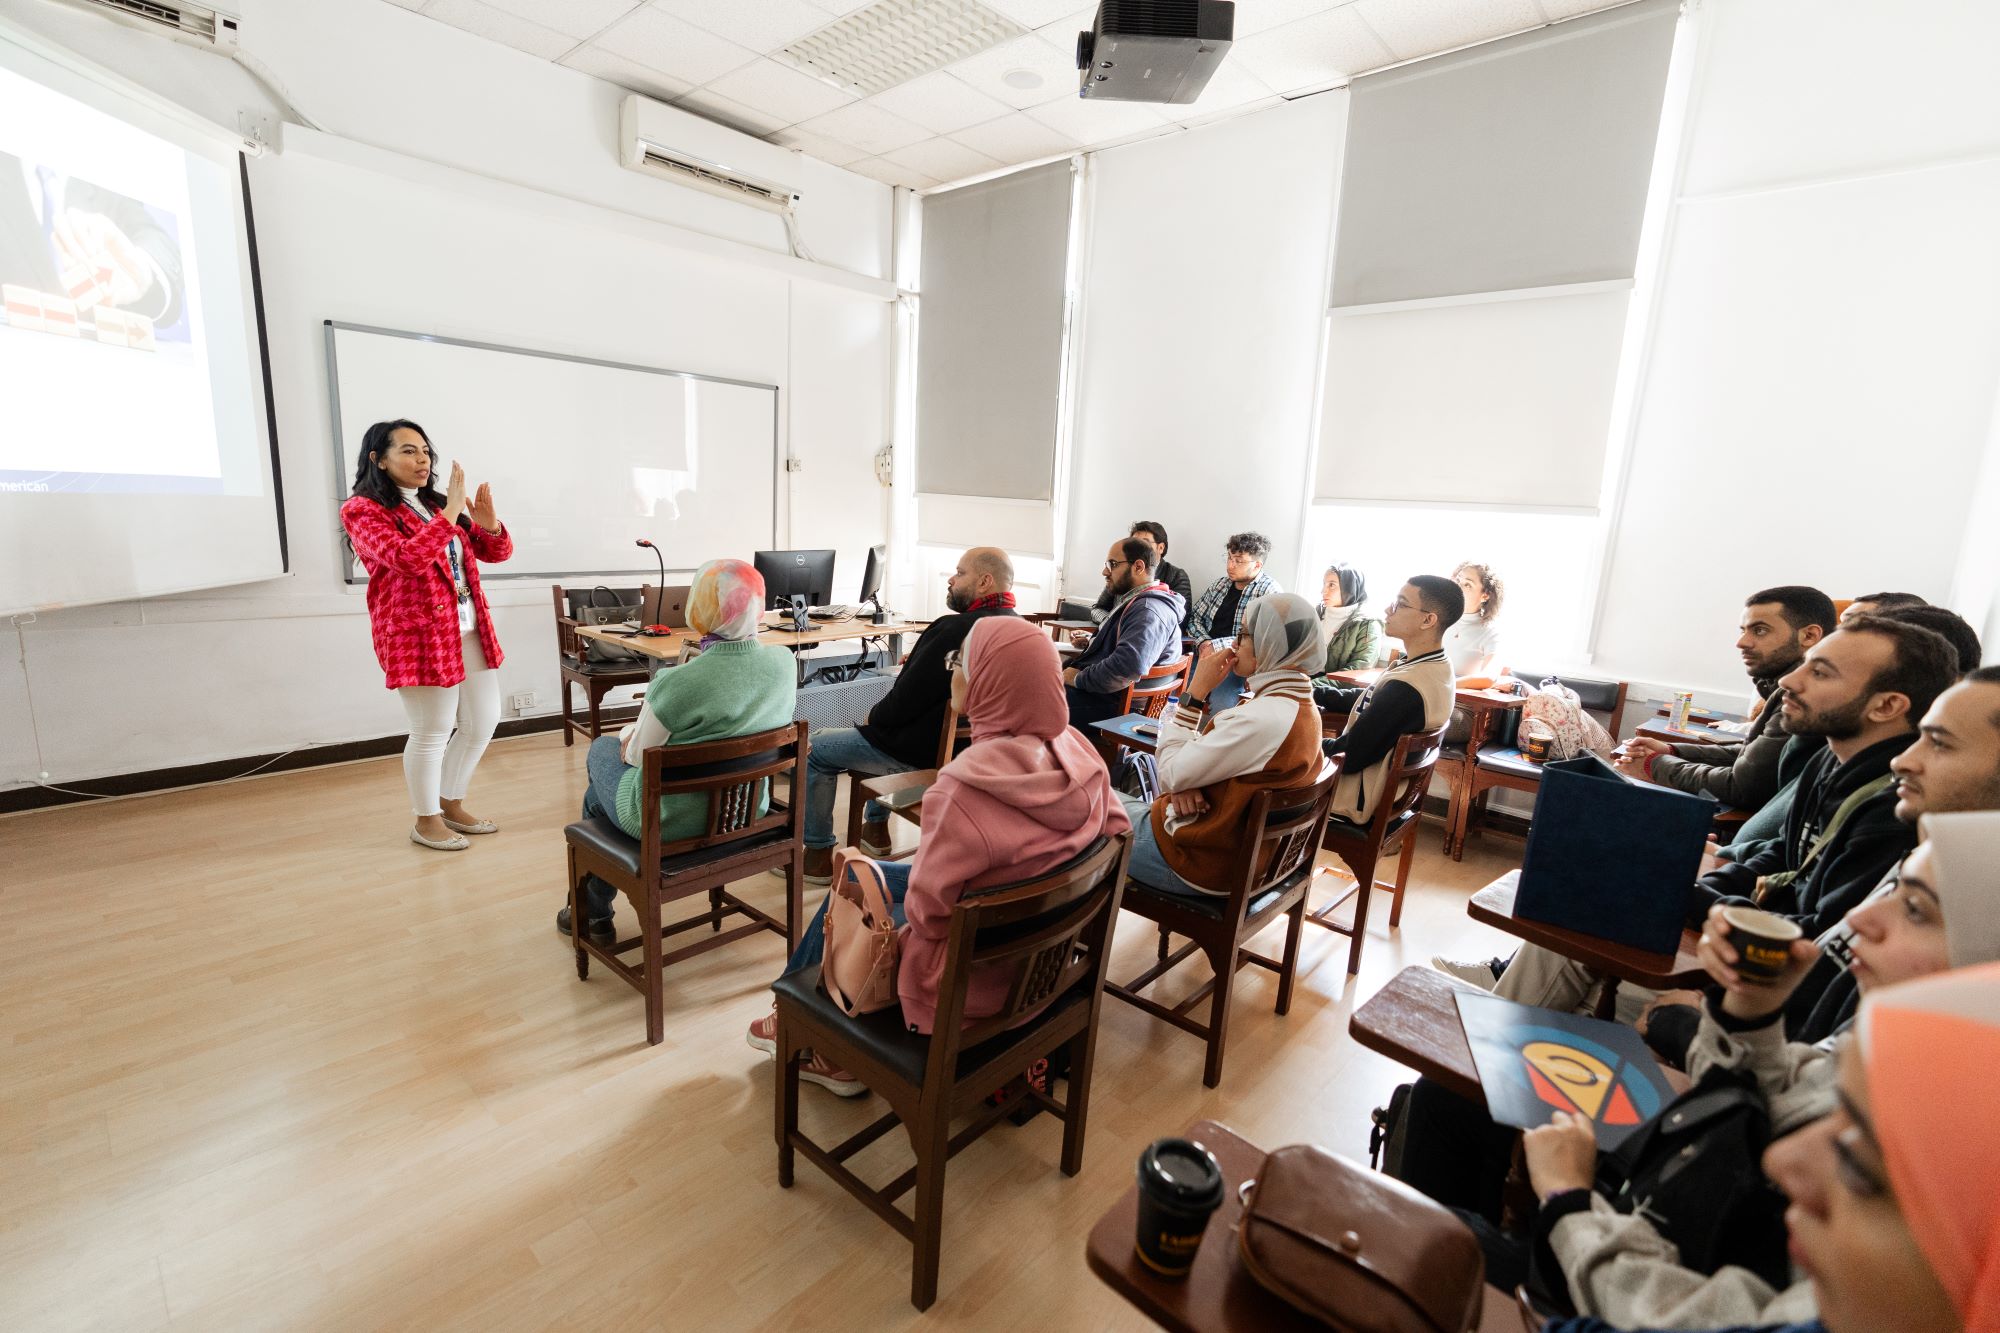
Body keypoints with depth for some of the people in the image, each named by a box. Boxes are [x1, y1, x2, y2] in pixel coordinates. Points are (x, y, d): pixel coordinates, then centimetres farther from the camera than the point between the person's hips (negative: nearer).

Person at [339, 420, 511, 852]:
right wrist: (451, 513, -22)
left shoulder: (436, 504, 15)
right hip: (419, 636, -7)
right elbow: (406, 558, -22)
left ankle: (452, 804, 31)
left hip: (471, 631, 7)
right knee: (431, 733, 1)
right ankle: (427, 821, 20)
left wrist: (489, 523, -9)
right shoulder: (362, 509, -4)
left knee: (483, 723, 12)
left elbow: (496, 553, 12)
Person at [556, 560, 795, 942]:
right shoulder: (784, 662, -13)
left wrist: (630, 732, 11)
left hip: (670, 824, -5)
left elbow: (636, 755, -12)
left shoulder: (676, 684, -29)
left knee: (602, 749, 25)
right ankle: (597, 900, 41)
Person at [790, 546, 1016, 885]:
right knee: (878, 729, 35)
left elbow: (903, 703, -23)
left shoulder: (954, 629, -27)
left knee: (815, 749, 8)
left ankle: (817, 854, 18)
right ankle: (876, 827, 41)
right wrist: (918, 663, 2)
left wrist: (873, 715, -4)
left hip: (922, 753, -9)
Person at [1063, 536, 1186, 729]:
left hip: (1112, 704, -11)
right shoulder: (1132, 600, 14)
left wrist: (1078, 678, -22)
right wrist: (1091, 641, 12)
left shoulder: (1149, 610, -21)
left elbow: (1128, 667, -36)